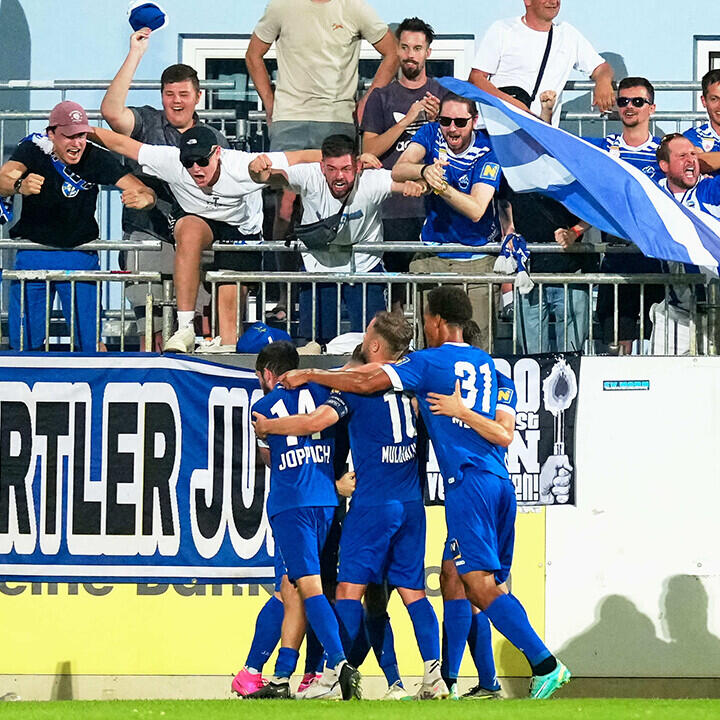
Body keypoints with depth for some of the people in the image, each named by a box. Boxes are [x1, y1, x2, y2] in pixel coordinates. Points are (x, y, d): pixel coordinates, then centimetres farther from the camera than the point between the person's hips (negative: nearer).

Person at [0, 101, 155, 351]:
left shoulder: (96, 158, -10)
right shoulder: (33, 150, -11)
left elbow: (147, 193, -15)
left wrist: (142, 198, -41)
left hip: (81, 254, 0)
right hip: (33, 254, 0)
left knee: (91, 343, -2)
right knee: (23, 344, 0)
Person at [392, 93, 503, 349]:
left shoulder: (487, 152, -10)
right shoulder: (431, 134, 0)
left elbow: (476, 210, -21)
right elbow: (398, 171, -15)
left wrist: (443, 188, -38)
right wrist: (424, 171, -37)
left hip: (477, 259, -2)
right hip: (431, 258, 2)